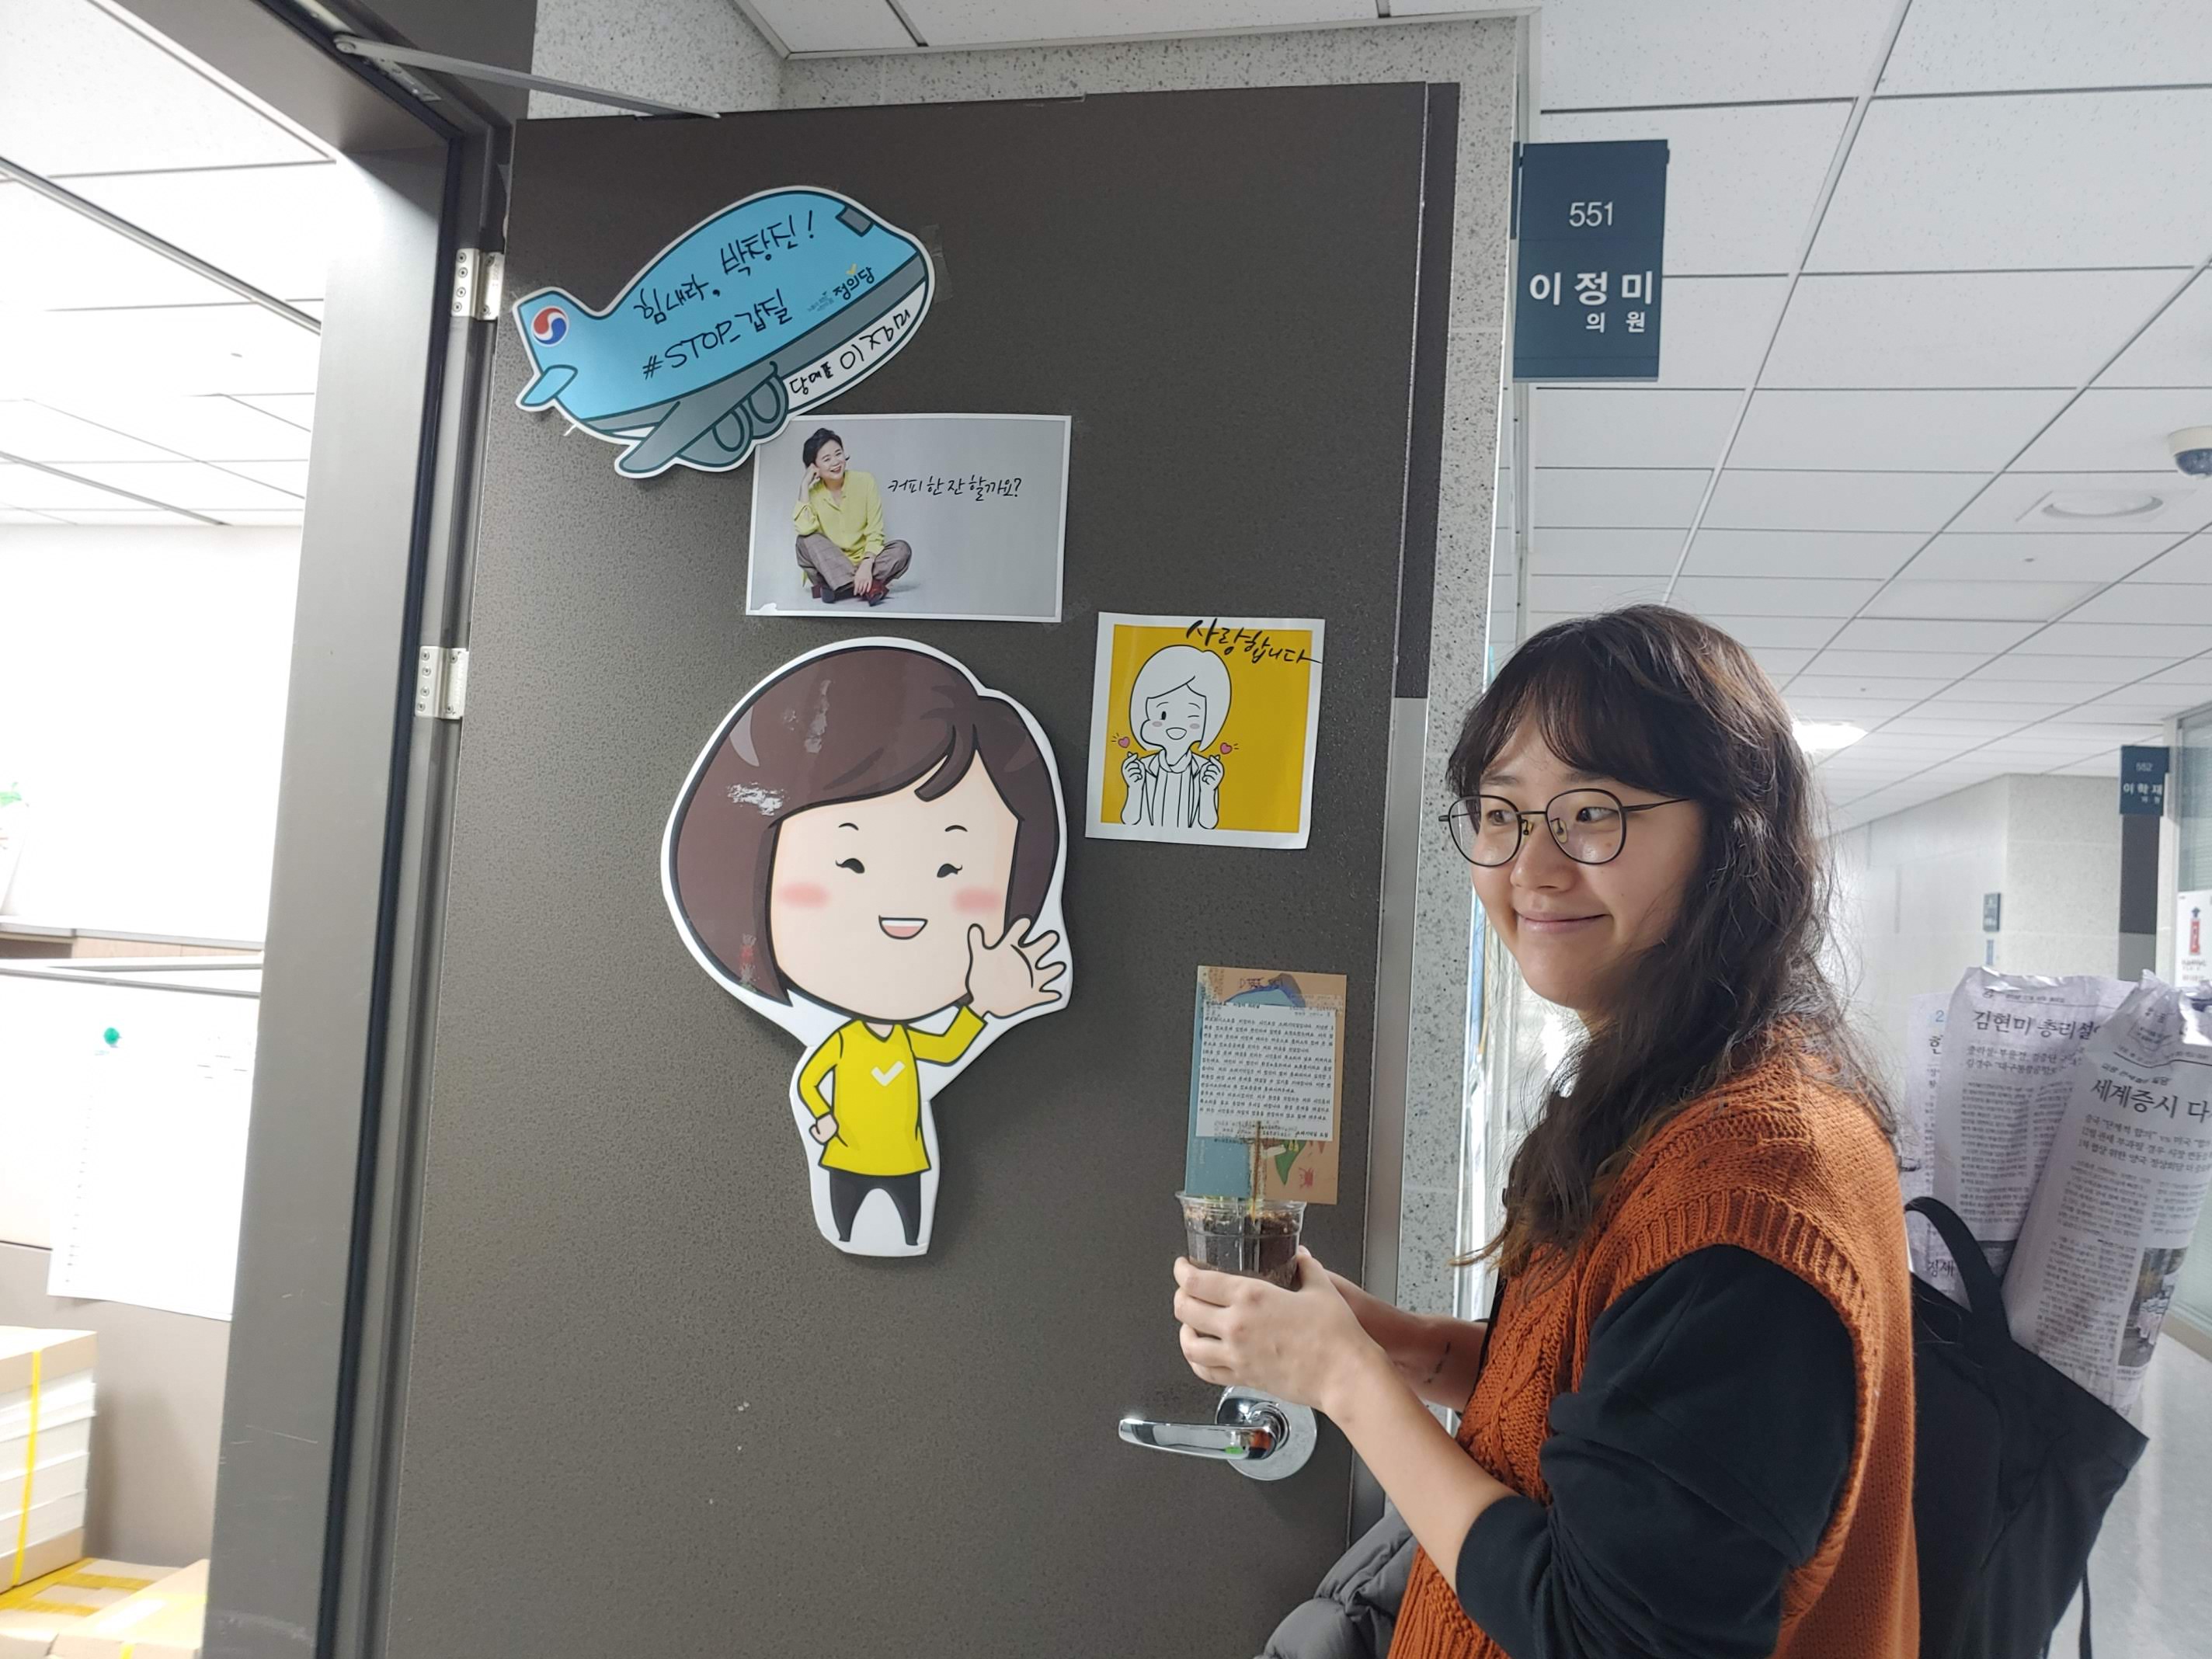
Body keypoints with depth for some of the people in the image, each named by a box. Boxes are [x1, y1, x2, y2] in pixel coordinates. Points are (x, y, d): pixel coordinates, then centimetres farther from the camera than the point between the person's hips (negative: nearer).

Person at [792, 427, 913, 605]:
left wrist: (866, 566, -28)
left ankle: (836, 588, -28)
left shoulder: (864, 482, -7)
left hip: (862, 563, 0)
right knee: (806, 541, -28)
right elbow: (805, 530, -26)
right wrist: (804, 486, -20)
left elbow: (875, 533, -12)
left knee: (902, 549, -24)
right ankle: (869, 587, -33)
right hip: (829, 567, 0)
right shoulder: (812, 494, -6)